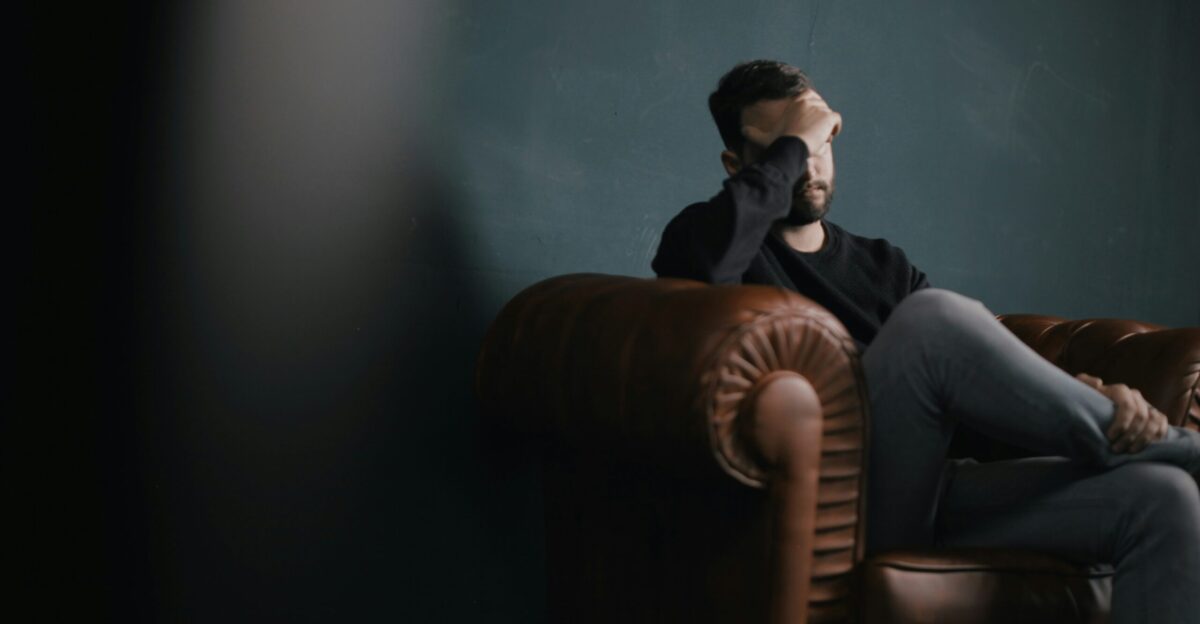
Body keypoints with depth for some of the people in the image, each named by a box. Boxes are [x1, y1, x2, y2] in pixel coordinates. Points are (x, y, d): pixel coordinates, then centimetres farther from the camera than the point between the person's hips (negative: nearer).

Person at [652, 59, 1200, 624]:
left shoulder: (883, 265, 25)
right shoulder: (710, 235, 8)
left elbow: (988, 365, 13)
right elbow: (705, 260, -20)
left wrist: (1095, 396, -8)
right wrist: (791, 145, -6)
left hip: (934, 495, 6)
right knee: (935, 316, -30)